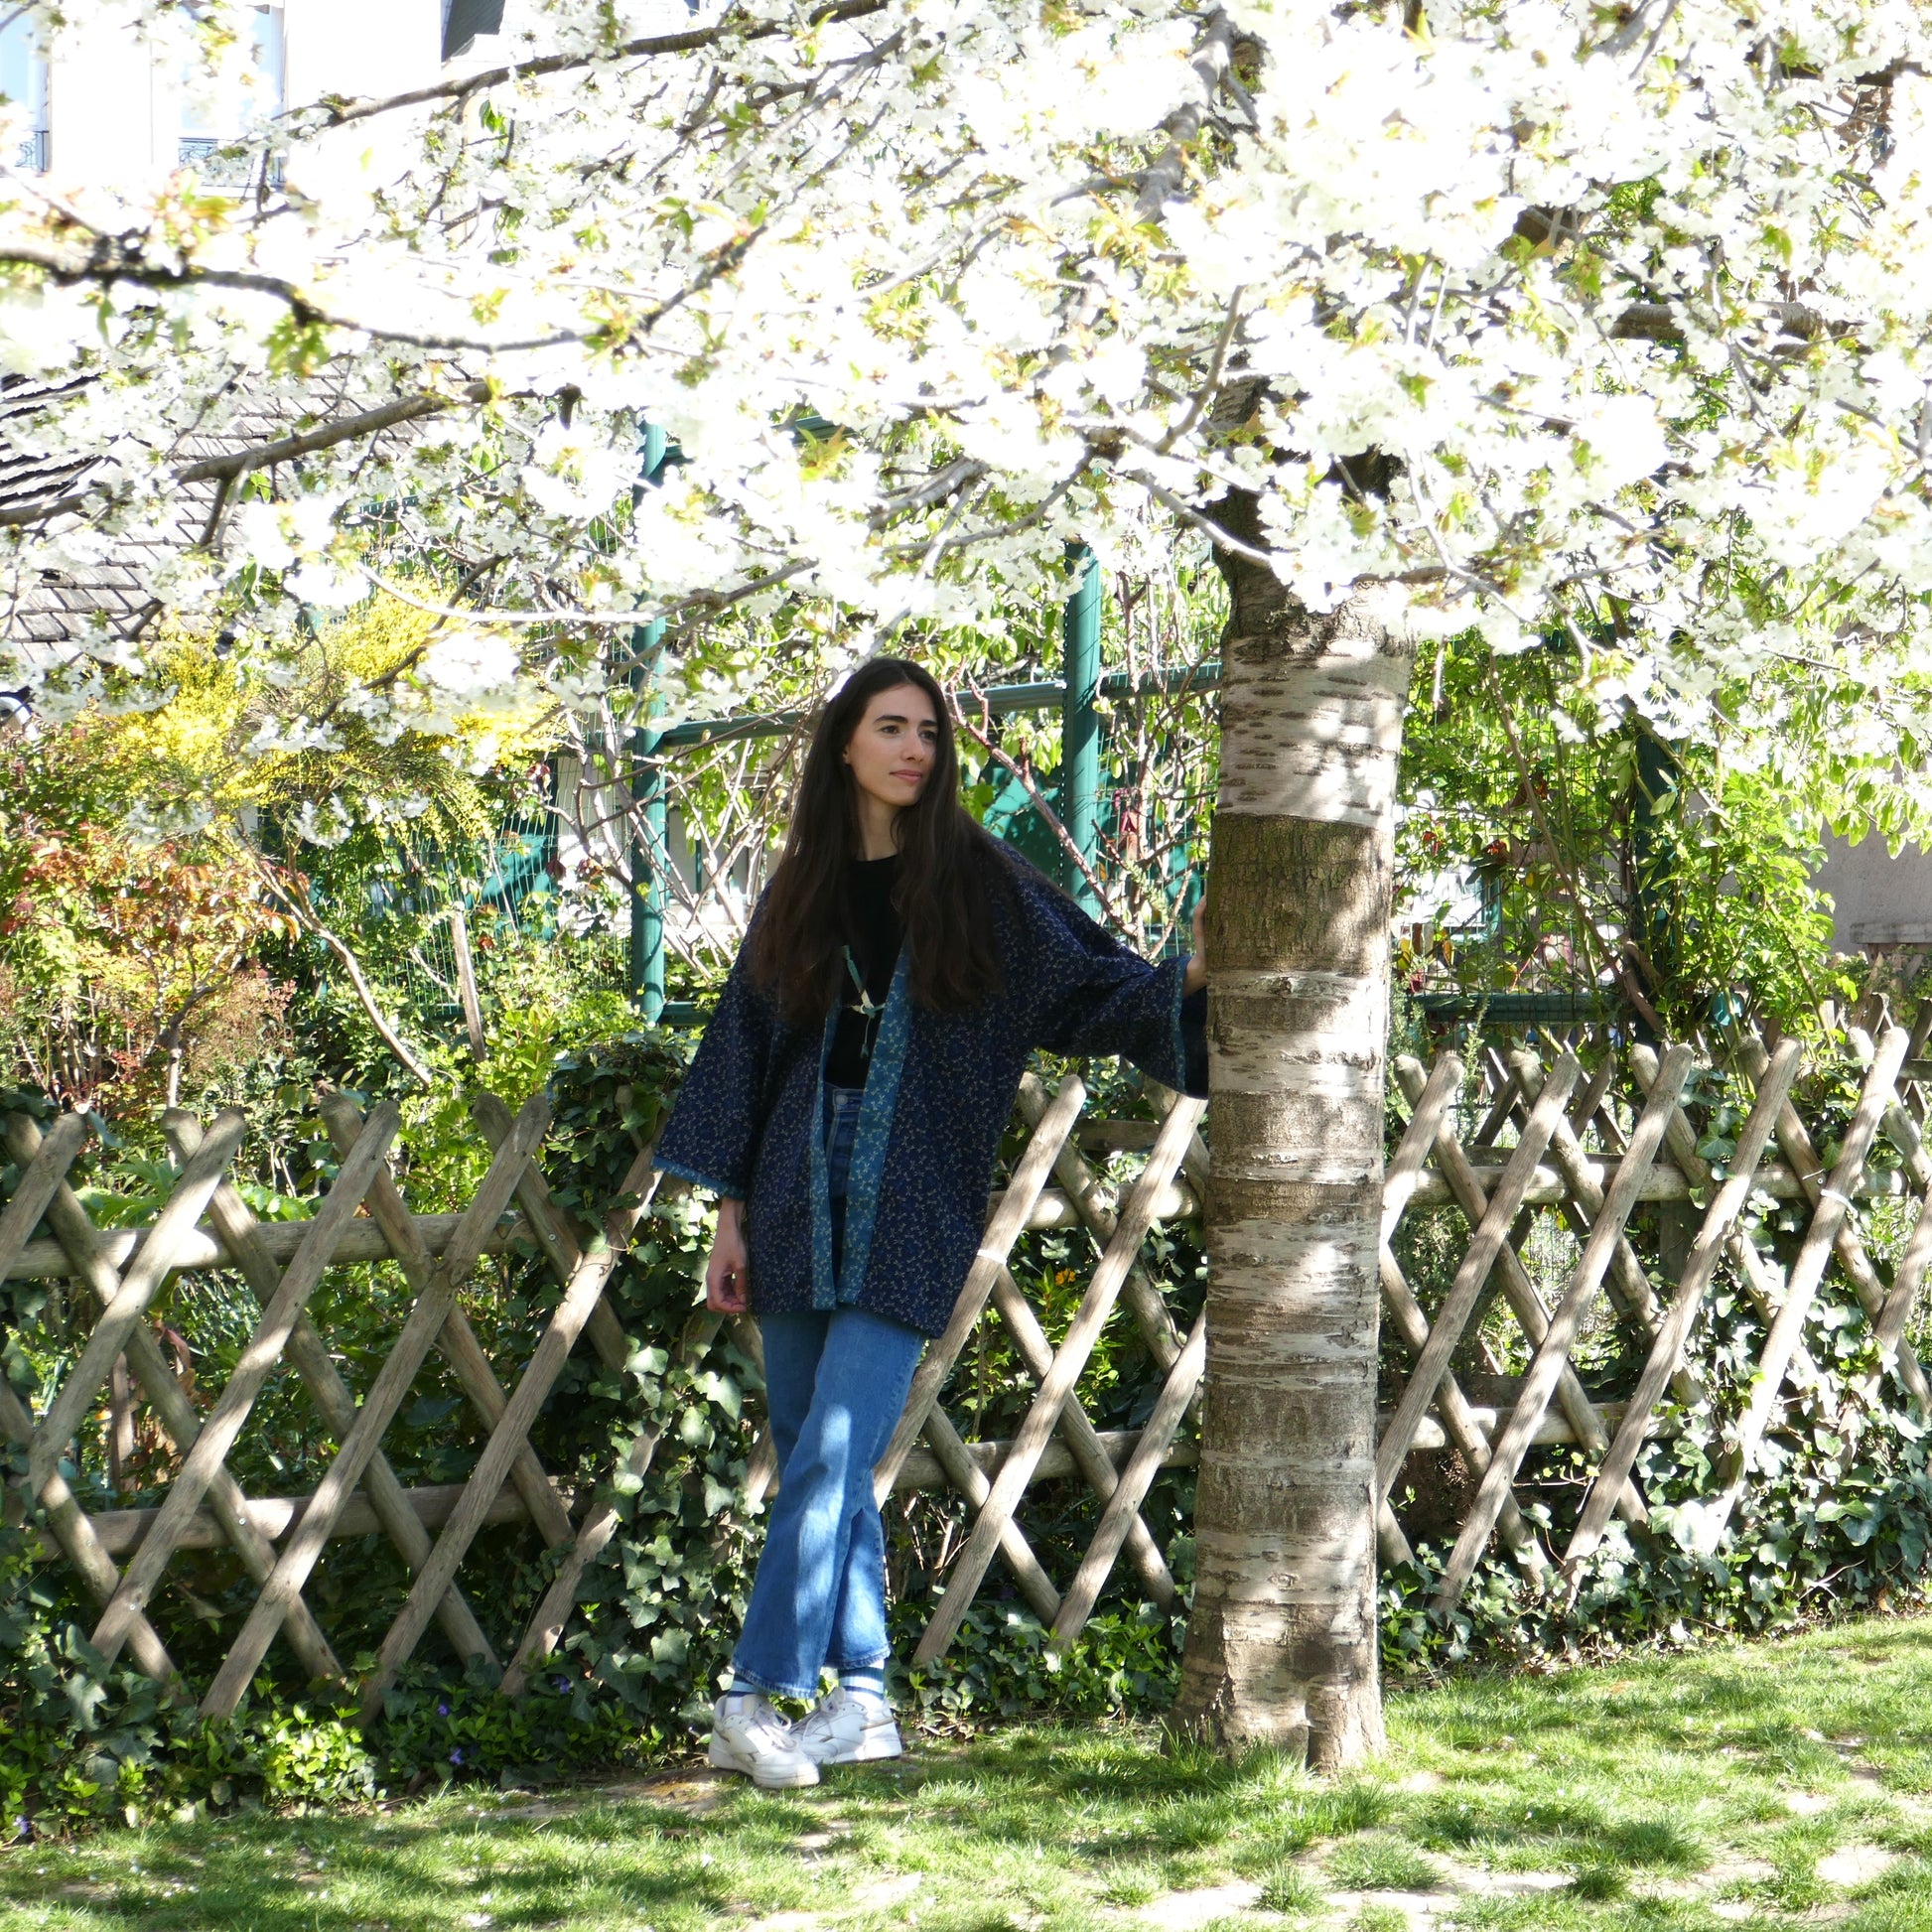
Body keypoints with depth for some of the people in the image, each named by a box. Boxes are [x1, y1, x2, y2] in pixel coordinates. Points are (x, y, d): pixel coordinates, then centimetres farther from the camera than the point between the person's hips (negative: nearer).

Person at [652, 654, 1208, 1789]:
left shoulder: (976, 880, 2)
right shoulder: (804, 890, 11)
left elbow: (1095, 984, 1)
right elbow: (750, 1048, 12)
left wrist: (1189, 980, -19)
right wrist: (731, 1215, 8)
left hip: (911, 1216, -4)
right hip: (799, 1199, 4)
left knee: (832, 1458, -11)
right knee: (820, 1463, 5)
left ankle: (757, 1700, -9)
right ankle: (864, 1699, 14)